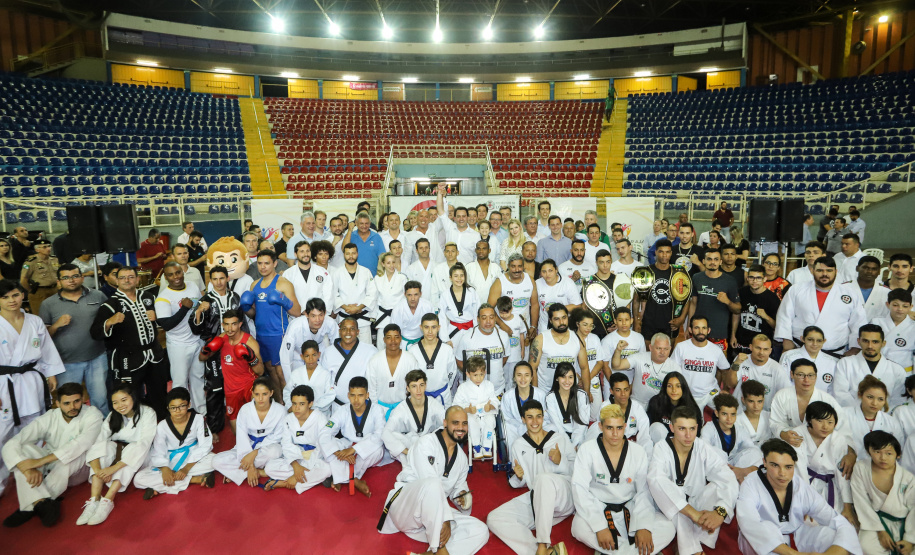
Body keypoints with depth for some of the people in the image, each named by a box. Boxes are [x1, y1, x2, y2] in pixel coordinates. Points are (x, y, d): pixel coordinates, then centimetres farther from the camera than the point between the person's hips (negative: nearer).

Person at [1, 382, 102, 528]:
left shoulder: (92, 415, -14)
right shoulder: (49, 418, -8)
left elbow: (81, 444, -30)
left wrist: (40, 461, -36)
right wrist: (28, 469, -36)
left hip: (78, 468, -3)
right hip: (50, 467, 3)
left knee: (69, 456, -35)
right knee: (23, 448, -21)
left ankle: (32, 505, -25)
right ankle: (42, 503, -37)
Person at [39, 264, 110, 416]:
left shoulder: (98, 296, 2)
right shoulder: (48, 304, 0)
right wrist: (56, 325, -15)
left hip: (97, 359, 1)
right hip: (67, 364, 0)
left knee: (100, 400, 10)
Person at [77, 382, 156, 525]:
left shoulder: (147, 413, -13)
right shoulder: (112, 416, 1)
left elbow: (144, 444, -25)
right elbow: (95, 442, -13)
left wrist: (114, 468, -35)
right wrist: (97, 469, -33)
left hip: (138, 460, -4)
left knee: (132, 449, -35)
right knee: (104, 445, -26)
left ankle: (107, 502, -40)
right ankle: (94, 501, -35)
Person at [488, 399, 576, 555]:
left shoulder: (560, 439, 12)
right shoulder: (518, 445, 17)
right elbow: (517, 483, 20)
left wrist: (560, 462, -12)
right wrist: (518, 477, -3)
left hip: (564, 494, -3)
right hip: (535, 498, 3)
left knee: (544, 477, -38)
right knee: (493, 519, -20)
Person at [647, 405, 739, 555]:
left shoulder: (704, 450, -10)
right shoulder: (661, 450, -17)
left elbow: (729, 481, -23)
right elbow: (655, 480, -36)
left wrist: (720, 511, -44)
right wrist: (693, 513, -46)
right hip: (670, 511, -2)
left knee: (718, 486, -24)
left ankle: (699, 542, -23)